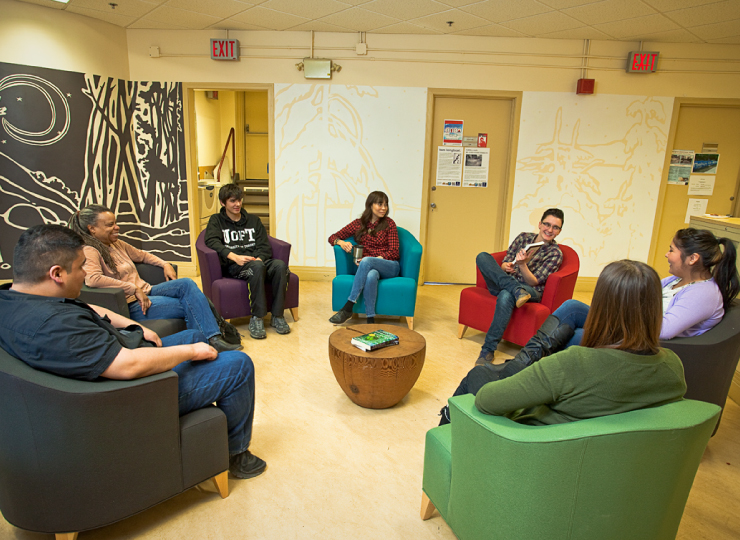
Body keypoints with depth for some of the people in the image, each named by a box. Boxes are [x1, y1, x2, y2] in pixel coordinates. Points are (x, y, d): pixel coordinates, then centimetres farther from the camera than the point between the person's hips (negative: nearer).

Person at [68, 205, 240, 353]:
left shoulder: (117, 244, 15)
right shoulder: (89, 252, -11)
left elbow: (141, 255, 32)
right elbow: (92, 279, -31)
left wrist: (165, 264, 14)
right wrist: (134, 289, -27)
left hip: (145, 292, 8)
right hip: (130, 305, -8)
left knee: (187, 284, -17)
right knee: (190, 305, -18)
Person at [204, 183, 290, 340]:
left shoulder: (253, 220, 26)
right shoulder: (216, 220, 17)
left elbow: (264, 245, 14)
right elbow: (212, 241, -4)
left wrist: (259, 258, -11)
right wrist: (235, 257, -21)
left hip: (257, 260, 3)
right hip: (234, 266, -3)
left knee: (280, 265, -30)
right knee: (257, 267, -38)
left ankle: (277, 316, -24)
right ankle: (256, 318, -32)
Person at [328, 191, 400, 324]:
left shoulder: (389, 224, 6)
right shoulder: (358, 224, 12)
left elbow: (394, 252, 0)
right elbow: (332, 237, 15)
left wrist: (377, 258, -17)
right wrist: (341, 242, -10)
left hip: (390, 266, -1)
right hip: (369, 268, 1)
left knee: (366, 261, -35)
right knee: (371, 276, -38)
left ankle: (348, 308, -35)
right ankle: (370, 320, -35)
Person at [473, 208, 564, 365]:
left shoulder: (555, 253, -1)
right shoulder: (524, 237, 10)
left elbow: (533, 282, -8)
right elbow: (505, 263, 10)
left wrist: (522, 265, -26)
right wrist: (506, 267, -15)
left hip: (530, 292, -4)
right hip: (502, 285, 4)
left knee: (506, 296, -40)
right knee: (482, 256, -18)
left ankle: (488, 350, -34)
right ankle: (516, 290, -33)